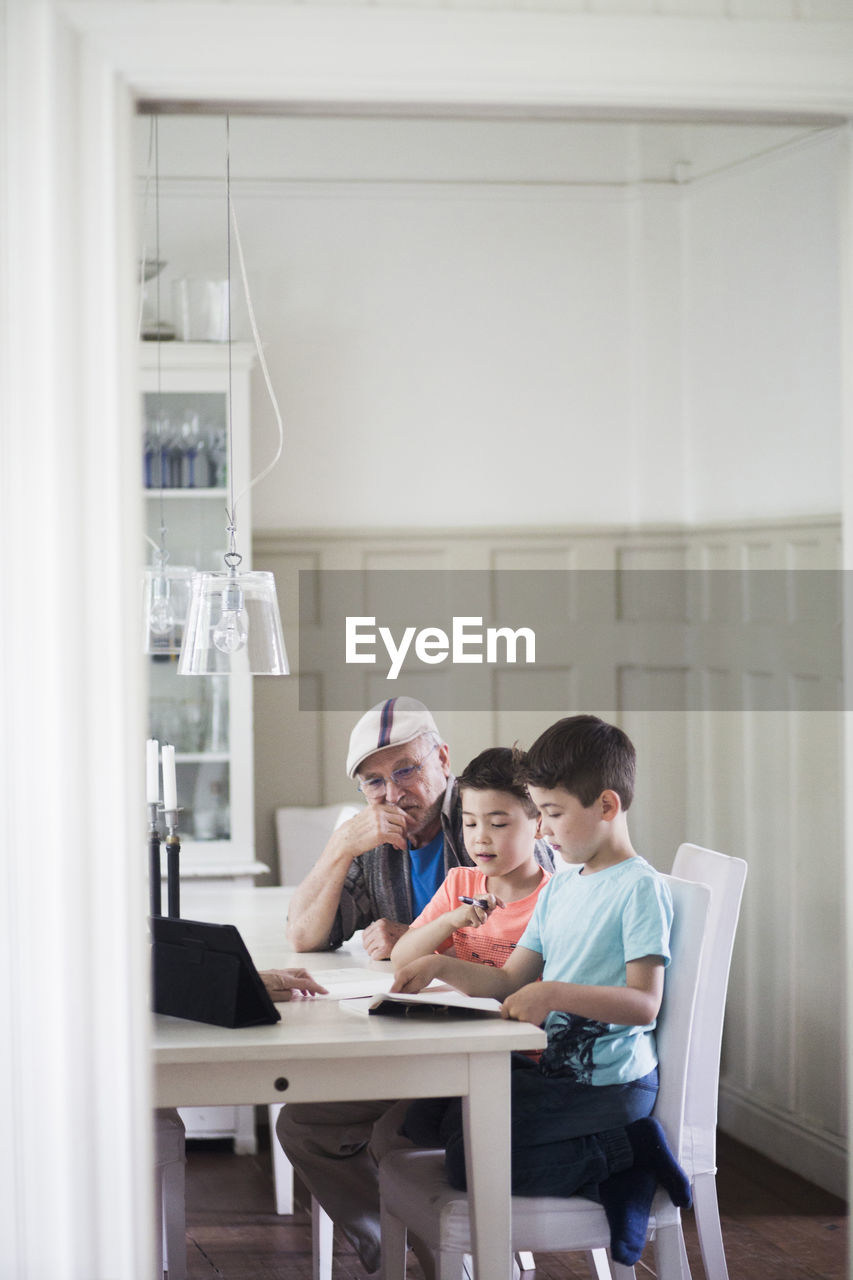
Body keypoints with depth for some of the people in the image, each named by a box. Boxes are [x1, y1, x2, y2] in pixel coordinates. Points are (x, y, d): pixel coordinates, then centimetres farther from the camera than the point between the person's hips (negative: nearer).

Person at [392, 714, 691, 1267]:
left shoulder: (641, 889, -12)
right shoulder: (560, 889, 16)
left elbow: (644, 1003, -21)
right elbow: (510, 983, 19)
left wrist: (554, 994, -30)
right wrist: (442, 967, 4)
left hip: (608, 1085, -10)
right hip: (550, 1067, 10)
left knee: (470, 1160, -21)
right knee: (424, 1117, 3)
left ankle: (623, 1153, -8)